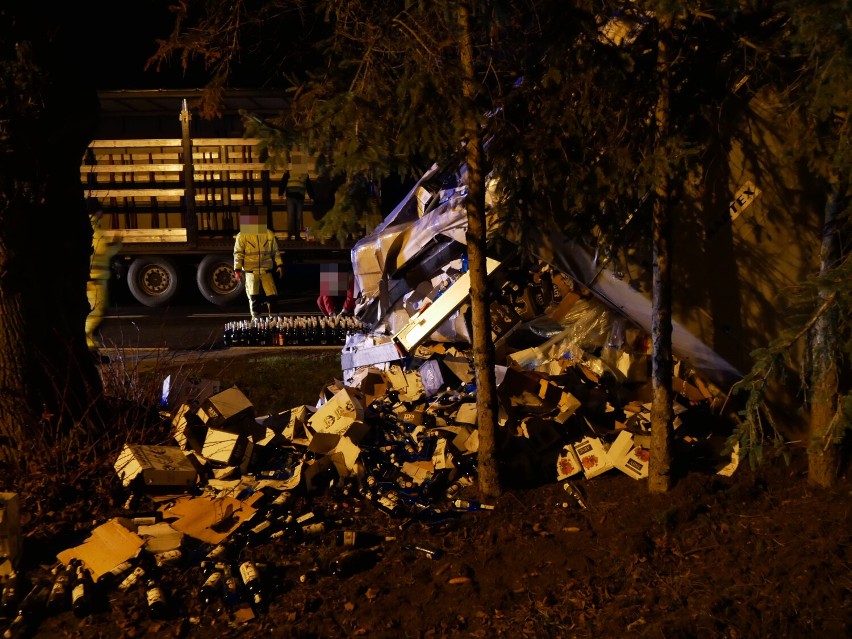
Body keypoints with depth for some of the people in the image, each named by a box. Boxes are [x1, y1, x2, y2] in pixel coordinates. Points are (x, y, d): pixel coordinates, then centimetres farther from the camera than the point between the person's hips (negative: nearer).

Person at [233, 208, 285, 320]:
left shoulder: (269, 234, 8)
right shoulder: (242, 236, 0)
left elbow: (275, 252, 13)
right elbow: (238, 253, -1)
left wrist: (279, 265, 6)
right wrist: (237, 269, -8)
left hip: (266, 271, 2)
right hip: (250, 272, -2)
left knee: (271, 295, -4)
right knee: (254, 298, 2)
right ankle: (255, 319, 13)